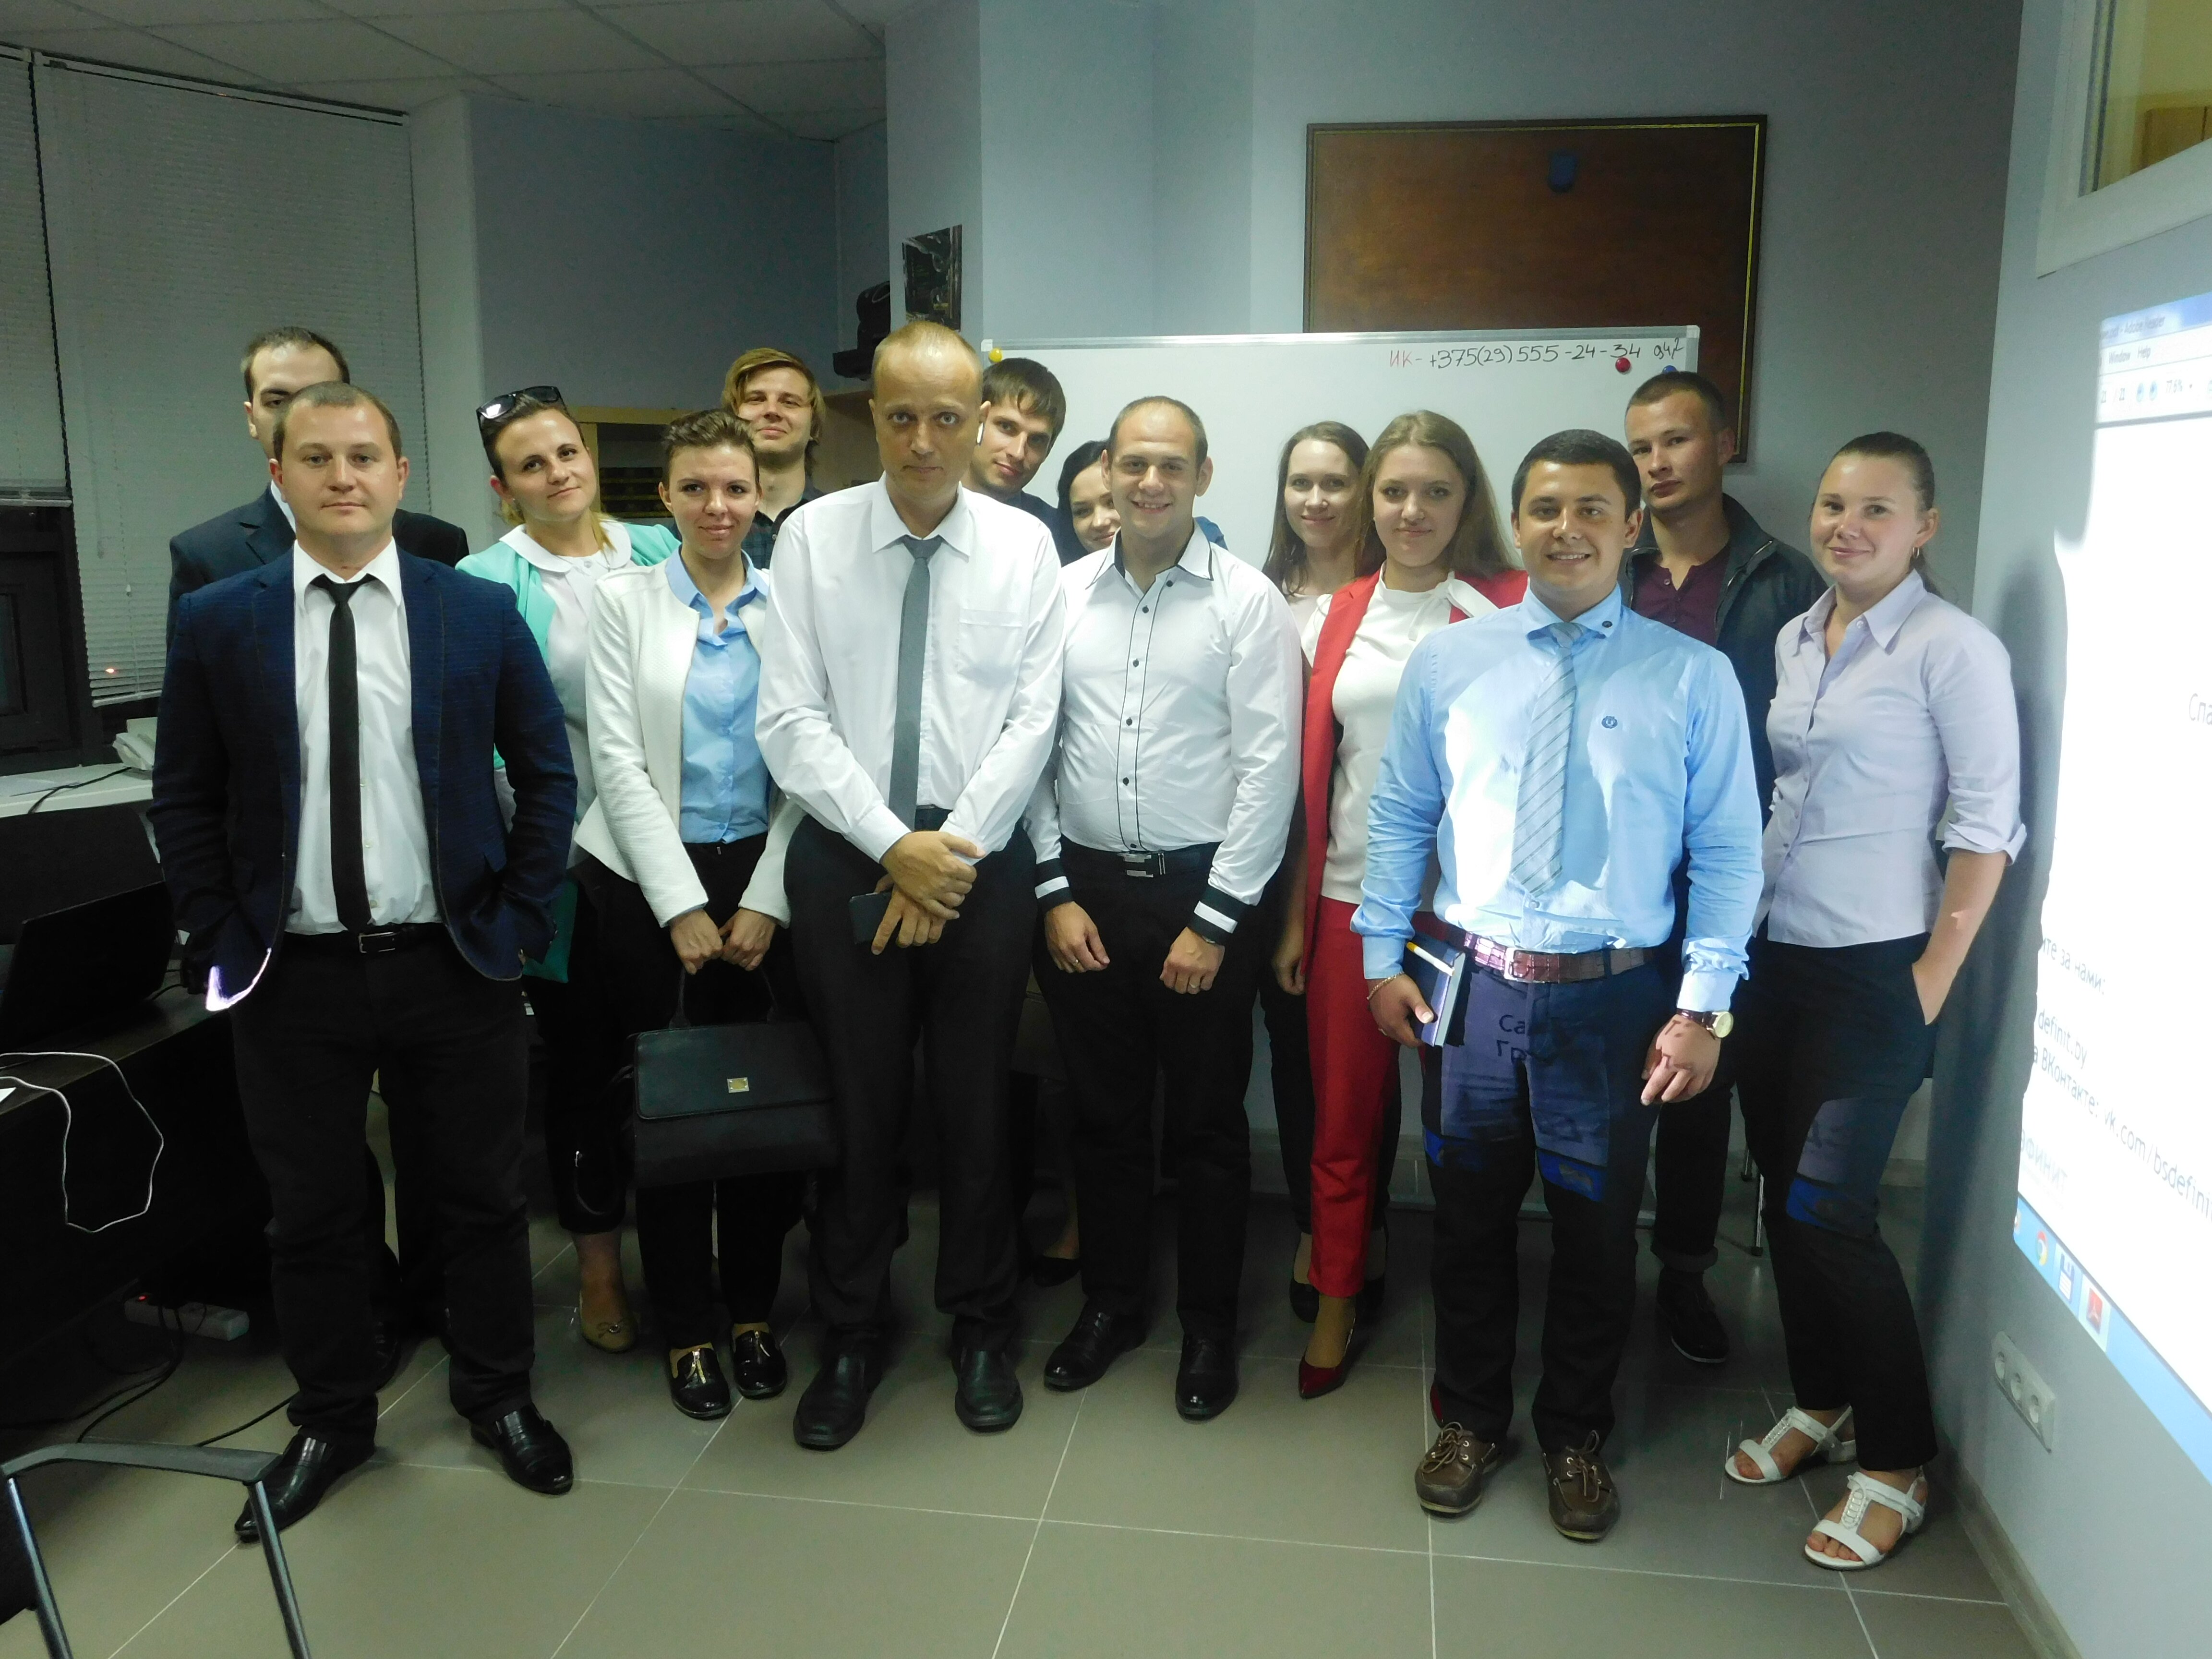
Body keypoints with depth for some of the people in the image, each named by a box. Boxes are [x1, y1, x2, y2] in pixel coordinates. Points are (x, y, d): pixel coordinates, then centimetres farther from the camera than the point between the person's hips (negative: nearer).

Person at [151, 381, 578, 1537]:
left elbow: (547, 776, 3)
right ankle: (330, 1421, 35)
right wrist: (219, 944, -2)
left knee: (480, 1197, 12)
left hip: (453, 964, 0)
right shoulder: (215, 623, 0)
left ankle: (497, 1395, 34)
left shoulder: (481, 613, -1)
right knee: (310, 1214, 14)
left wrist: (523, 923, -2)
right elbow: (184, 801, 4)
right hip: (291, 973, 1)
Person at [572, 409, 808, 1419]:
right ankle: (685, 1330, 18)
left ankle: (753, 1312, 20)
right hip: (647, 878, -1)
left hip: (757, 874, 1)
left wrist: (764, 900, -5)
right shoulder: (626, 599, 2)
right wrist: (683, 906, -9)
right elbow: (617, 759, -4)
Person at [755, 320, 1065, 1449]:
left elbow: (1032, 721, -3)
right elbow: (792, 721, -5)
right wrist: (895, 846, -13)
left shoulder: (1023, 546, 1)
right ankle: (850, 1338, 28)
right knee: (855, 1109, 8)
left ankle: (981, 1329, 31)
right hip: (847, 860, 0)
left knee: (976, 1107, 10)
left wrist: (956, 851, -10)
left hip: (984, 864, 1)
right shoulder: (813, 537, -1)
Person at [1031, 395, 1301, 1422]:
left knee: (1207, 1122, 9)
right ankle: (1111, 1301, 34)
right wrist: (1055, 892, -1)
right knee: (1103, 1110, 15)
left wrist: (1214, 920, -11)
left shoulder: (1247, 601, -6)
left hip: (1204, 893, -3)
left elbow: (1269, 767, -10)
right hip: (1086, 887, 3)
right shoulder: (1064, 593, 4)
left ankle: (1209, 1324, 27)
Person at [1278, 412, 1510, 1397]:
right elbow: (1312, 773, 10)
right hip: (1351, 897, 3)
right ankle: (1338, 1296, 30)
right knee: (1343, 1118, 11)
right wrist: (1295, 913, 9)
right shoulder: (1334, 618, 9)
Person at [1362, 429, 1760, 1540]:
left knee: (1597, 1229, 13)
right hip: (1469, 984, 1)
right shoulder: (1447, 660, 2)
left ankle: (1575, 1436, 36)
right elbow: (1399, 816, 7)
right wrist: (1382, 955, 4)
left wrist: (1704, 1005, -7)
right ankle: (1470, 1419, 36)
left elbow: (1727, 852, -2)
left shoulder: (1694, 677, -2)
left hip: (1617, 998, -1)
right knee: (1470, 1217, 15)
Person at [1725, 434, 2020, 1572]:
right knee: (1783, 1198, 13)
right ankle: (1820, 1403, 32)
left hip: (1872, 970, -6)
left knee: (1826, 1212, -7)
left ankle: (1897, 1464, 13)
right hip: (1770, 957, 6)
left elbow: (1987, 826, -11)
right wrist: (1727, 944, 8)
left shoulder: (1954, 649, -10)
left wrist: (1933, 984, -12)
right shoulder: (1793, 639, 8)